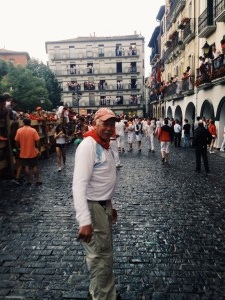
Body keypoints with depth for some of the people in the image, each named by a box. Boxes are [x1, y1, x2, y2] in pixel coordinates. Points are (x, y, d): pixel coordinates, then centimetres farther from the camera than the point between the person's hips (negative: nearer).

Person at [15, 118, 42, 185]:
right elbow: (37, 141, -12)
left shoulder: (19, 131, -3)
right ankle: (37, 180, 11)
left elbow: (17, 142, 0)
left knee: (26, 167, 11)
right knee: (35, 166, 10)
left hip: (23, 153, 2)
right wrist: (39, 150, -1)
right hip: (33, 152, -1)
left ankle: (28, 181, 15)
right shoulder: (33, 130, -10)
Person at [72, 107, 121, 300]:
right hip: (93, 207, -10)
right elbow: (79, 185, -30)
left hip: (104, 205, 10)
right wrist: (84, 221, -35)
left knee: (103, 253, 22)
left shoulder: (105, 145, 10)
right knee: (102, 257, 4)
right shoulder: (88, 145, -21)